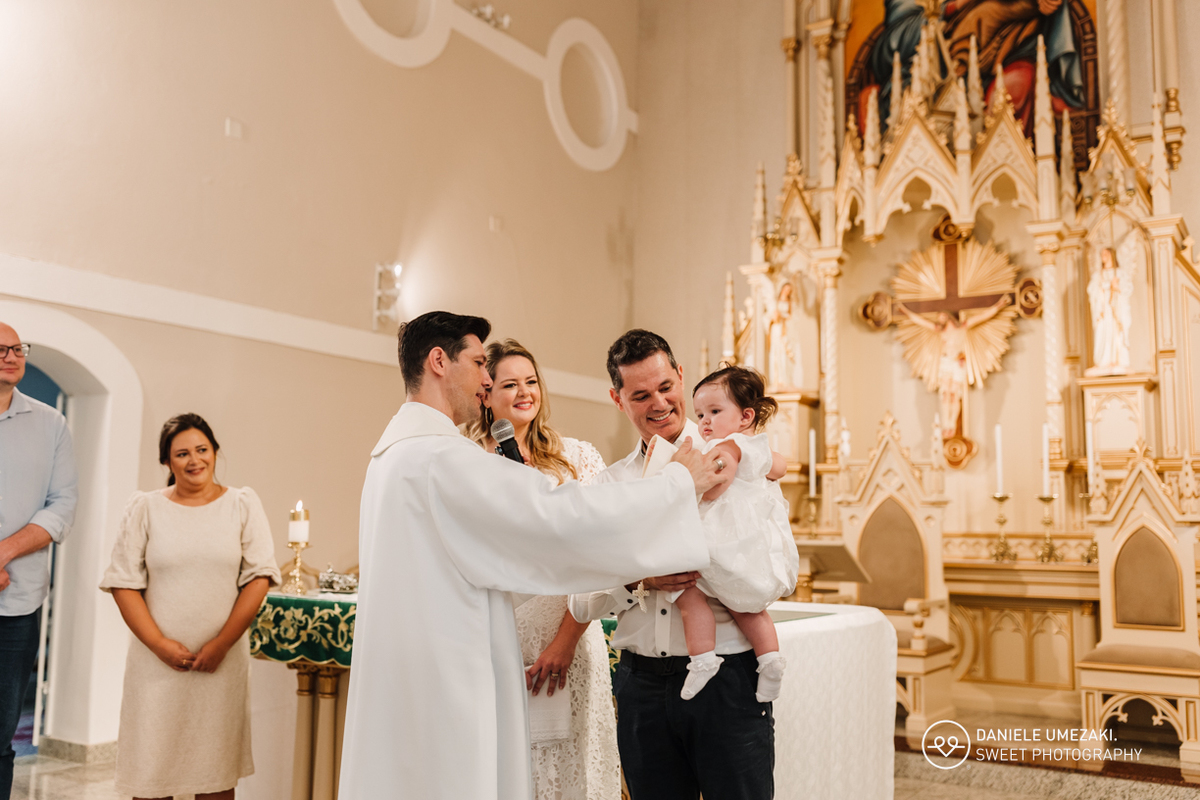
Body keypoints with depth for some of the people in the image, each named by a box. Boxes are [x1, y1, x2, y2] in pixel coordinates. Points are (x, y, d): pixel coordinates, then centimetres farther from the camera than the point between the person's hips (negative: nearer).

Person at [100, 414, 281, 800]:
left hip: (222, 661, 0)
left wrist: (222, 643, -9)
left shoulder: (243, 504, 5)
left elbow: (258, 577, -1)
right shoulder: (145, 507, 5)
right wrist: (159, 644, -9)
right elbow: (123, 582, 1)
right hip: (157, 661, 0)